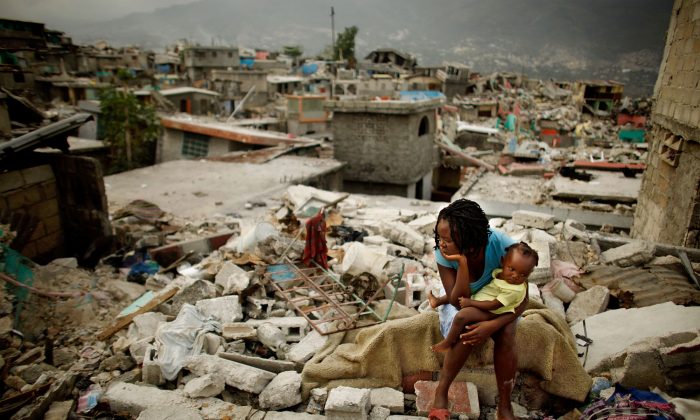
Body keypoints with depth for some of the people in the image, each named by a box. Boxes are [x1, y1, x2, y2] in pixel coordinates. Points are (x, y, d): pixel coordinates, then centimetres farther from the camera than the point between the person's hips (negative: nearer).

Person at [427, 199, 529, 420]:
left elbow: (522, 299, -22)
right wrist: (462, 264, -44)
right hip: (460, 304, 0)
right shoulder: (443, 254, -28)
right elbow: (458, 301, -29)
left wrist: (493, 325, -38)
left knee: (506, 334, -28)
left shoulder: (503, 246, -31)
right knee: (465, 331, -32)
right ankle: (441, 391, -13)